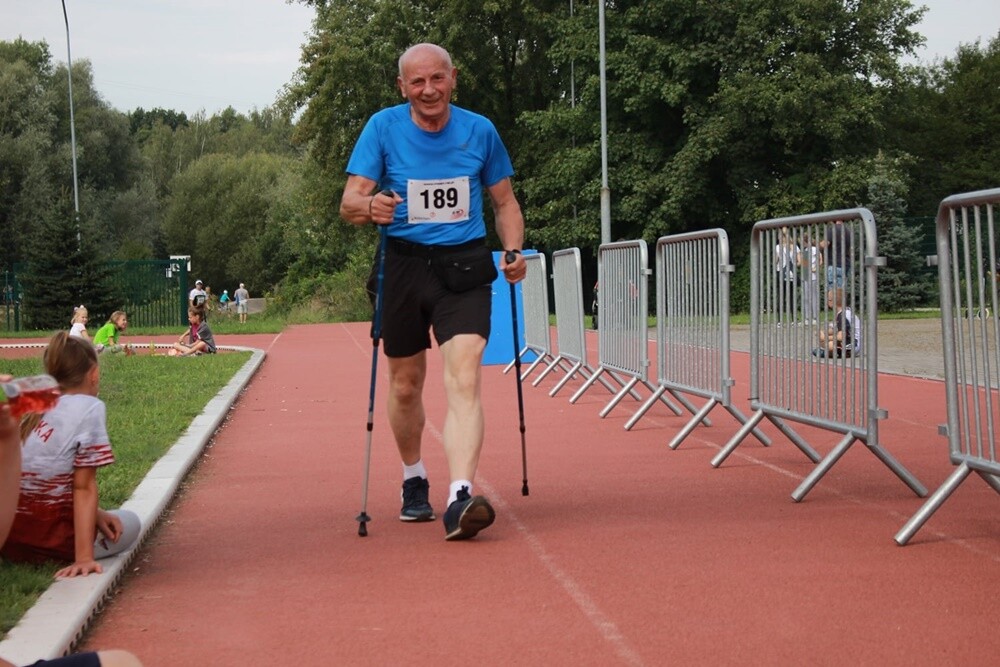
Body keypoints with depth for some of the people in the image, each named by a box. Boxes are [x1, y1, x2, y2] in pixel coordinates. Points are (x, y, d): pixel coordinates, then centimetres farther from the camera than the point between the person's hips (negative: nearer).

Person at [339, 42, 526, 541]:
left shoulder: (480, 131, 1)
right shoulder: (383, 127, -2)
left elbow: (504, 201, 13)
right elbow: (349, 203, -6)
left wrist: (513, 250, -6)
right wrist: (369, 207, -30)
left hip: (464, 266, -1)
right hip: (403, 263, 1)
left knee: (464, 378, -18)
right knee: (405, 386, 12)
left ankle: (459, 499, -28)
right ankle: (413, 481, 36)